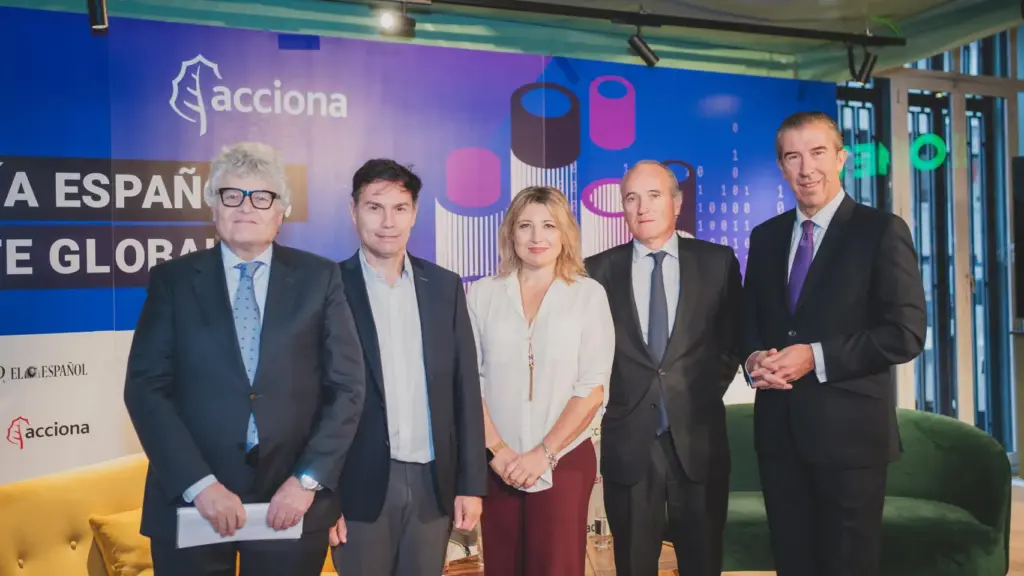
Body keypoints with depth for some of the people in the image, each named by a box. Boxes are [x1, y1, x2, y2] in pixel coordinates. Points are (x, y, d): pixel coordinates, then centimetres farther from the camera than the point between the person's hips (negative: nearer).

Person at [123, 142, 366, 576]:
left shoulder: (319, 278, 2)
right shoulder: (172, 281, 2)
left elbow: (346, 386, -1)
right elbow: (145, 388, -4)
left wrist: (309, 479, -10)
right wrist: (199, 483, -13)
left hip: (292, 500, 0)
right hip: (190, 500, 0)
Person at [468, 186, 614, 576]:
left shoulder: (589, 295, -2)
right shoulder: (483, 294, 3)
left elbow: (592, 389, -5)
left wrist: (544, 453, -10)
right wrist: (497, 450, -7)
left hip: (565, 461, -2)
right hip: (497, 464, 2)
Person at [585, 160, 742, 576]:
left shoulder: (717, 261, 3)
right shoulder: (599, 270, 1)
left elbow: (734, 339, 9)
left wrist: (708, 394, 2)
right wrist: (611, 398, -1)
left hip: (699, 438, 0)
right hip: (628, 441, 0)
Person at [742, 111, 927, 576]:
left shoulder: (881, 231, -6)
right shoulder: (765, 236, 10)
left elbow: (906, 333, -13)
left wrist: (817, 357, -19)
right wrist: (754, 357, -6)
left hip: (849, 428, -4)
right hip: (778, 428, 5)